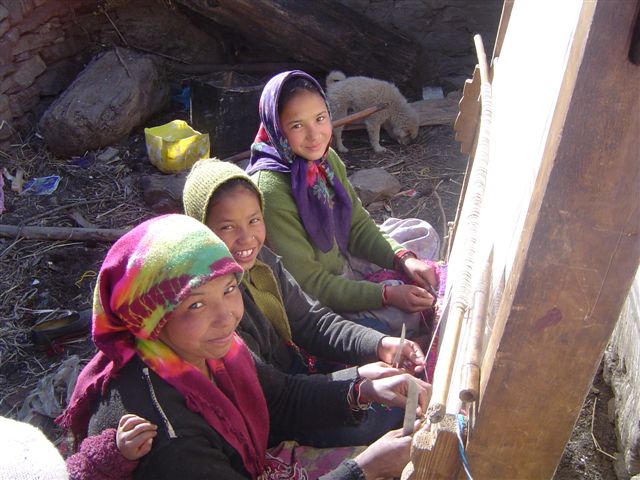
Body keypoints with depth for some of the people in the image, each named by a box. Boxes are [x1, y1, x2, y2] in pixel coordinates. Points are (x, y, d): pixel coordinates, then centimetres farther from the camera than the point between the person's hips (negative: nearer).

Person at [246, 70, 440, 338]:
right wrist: (387, 294, -27)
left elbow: (358, 225, 2)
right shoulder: (271, 191, -29)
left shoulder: (327, 159, -5)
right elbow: (308, 283, -25)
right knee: (410, 313, -19)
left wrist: (403, 259, -14)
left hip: (343, 267, 8)